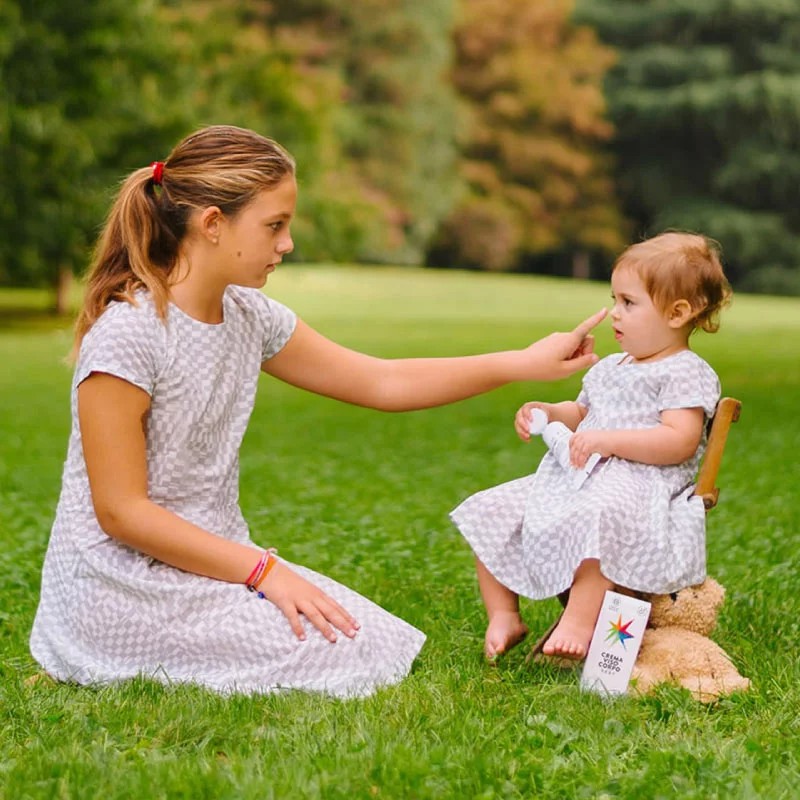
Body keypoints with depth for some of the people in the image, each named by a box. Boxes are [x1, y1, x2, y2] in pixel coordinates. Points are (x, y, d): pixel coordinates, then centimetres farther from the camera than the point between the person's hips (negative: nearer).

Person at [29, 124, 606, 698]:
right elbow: (121, 511, -19)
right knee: (346, 653, -17)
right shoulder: (127, 333, -18)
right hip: (125, 585, -8)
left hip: (214, 559, 8)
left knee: (386, 644, -2)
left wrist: (526, 363, 8)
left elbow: (383, 382, 12)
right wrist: (262, 570, -21)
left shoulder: (250, 316, 5)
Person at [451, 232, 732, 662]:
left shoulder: (686, 373, -6)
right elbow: (581, 414, 36)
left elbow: (680, 442, -19)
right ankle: (504, 616, 4)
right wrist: (548, 414, 13)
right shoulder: (610, 368, 22)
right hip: (577, 480, 9)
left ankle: (580, 622, -43)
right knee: (493, 512, 1)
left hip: (640, 485, -9)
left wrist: (609, 440, -25)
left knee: (595, 515, -44)